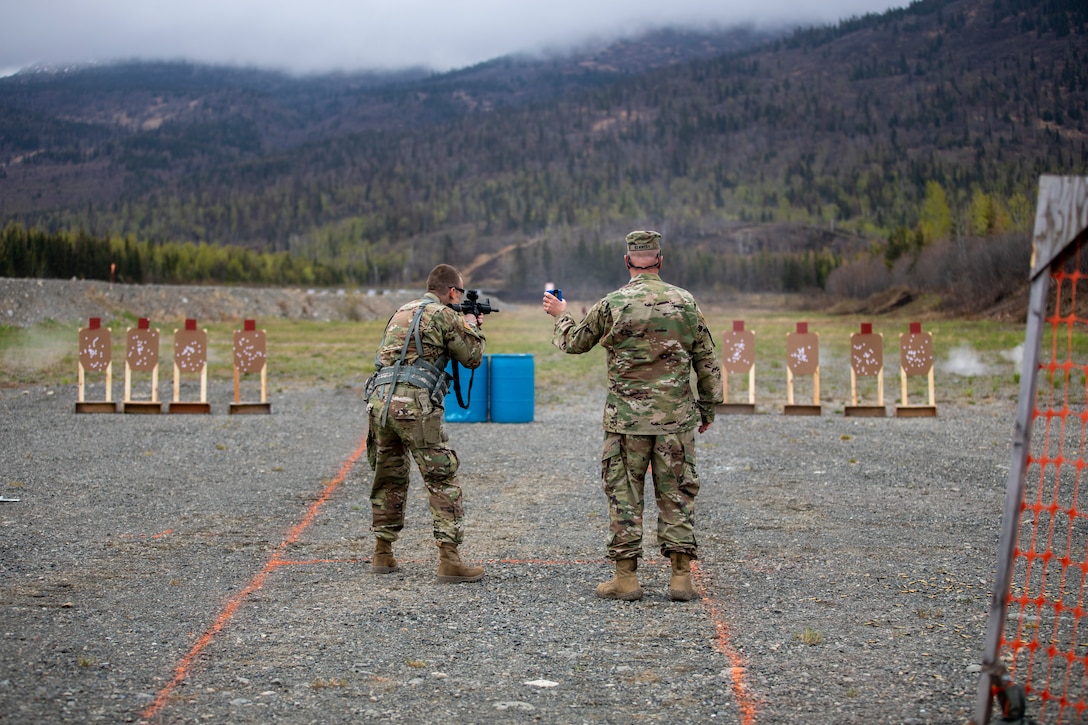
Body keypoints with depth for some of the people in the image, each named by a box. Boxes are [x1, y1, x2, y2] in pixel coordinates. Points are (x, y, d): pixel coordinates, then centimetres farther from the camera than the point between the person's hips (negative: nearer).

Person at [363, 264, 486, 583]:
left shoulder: (401, 312, 23)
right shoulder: (444, 315, 1)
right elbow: (472, 357, 7)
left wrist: (461, 325, 31)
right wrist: (472, 327, 26)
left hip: (378, 401, 7)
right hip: (414, 405, -7)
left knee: (388, 479, 19)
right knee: (442, 481, -1)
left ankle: (382, 554, 23)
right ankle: (449, 560, -7)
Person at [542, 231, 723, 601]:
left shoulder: (612, 304, -6)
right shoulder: (686, 302, 2)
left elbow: (574, 342, 9)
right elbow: (707, 360, 7)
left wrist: (560, 315, 28)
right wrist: (708, 406, 17)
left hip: (627, 417, -2)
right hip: (676, 416, 2)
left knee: (624, 493, 6)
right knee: (676, 493, 8)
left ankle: (626, 577, 7)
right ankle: (681, 577, 7)